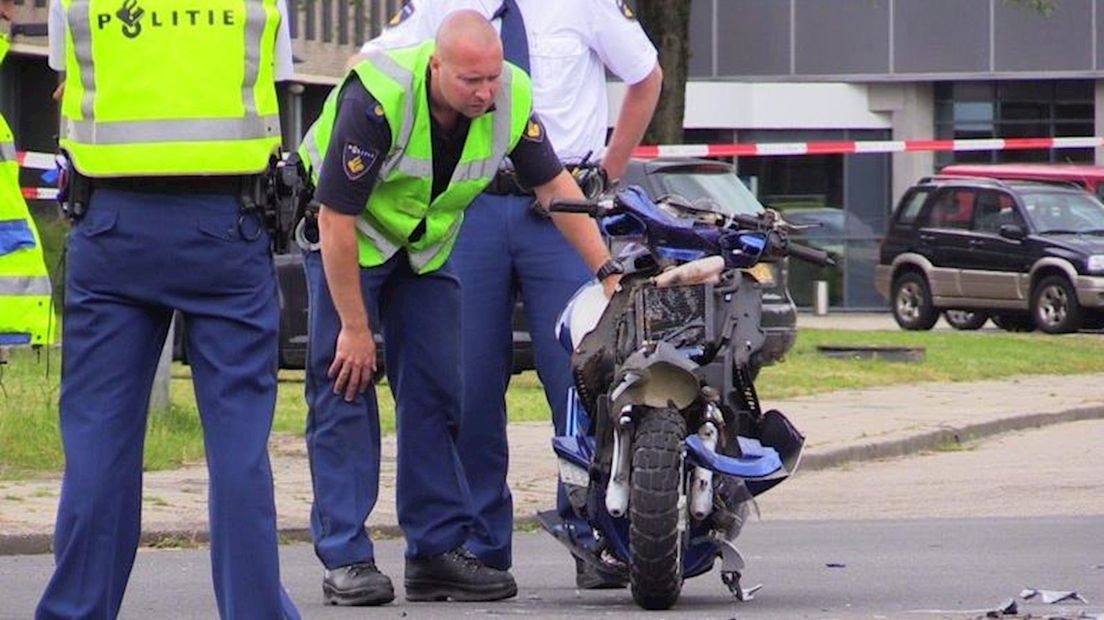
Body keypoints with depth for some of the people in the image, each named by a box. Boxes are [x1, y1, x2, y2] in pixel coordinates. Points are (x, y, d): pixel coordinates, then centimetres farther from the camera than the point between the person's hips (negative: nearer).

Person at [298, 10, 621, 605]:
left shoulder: (511, 97, -19)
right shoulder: (378, 98, -34)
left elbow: (554, 184, -4)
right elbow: (337, 219, -28)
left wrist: (609, 272, -10)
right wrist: (355, 327, -23)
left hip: (429, 243, 5)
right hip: (347, 233, -5)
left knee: (436, 392, 0)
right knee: (344, 387, -11)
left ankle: (439, 549, 4)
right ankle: (345, 558, -12)